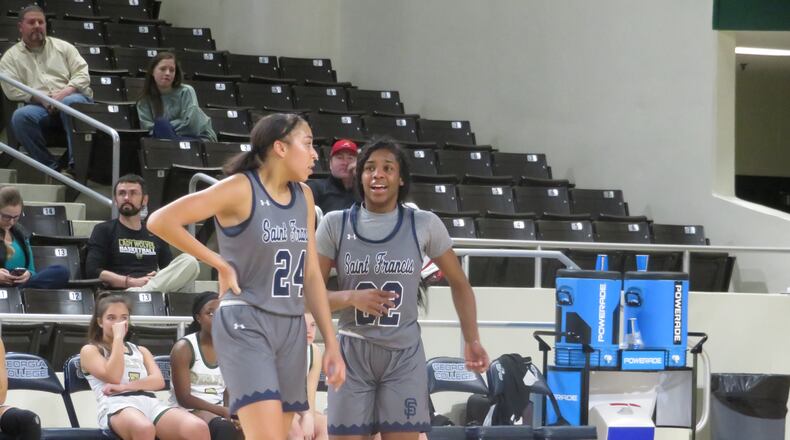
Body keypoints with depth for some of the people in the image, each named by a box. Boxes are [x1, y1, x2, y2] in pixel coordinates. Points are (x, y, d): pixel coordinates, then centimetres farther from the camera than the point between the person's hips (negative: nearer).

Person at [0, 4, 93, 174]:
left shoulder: (63, 47, 20)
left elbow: (82, 75, 9)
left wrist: (64, 93, -11)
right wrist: (41, 98, -13)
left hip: (73, 98, 0)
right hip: (39, 108, 0)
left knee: (71, 102, -37)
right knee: (20, 117, -33)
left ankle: (76, 162, -35)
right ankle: (50, 165, -26)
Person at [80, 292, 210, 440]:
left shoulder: (141, 351, 31)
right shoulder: (90, 350, 18)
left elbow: (158, 381, 11)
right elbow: (113, 377, -2)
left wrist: (124, 386, -6)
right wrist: (118, 338, 4)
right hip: (117, 407, -5)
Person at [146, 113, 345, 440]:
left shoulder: (304, 196, 10)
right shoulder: (241, 189, -11)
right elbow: (161, 221, -16)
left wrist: (331, 342, 12)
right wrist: (221, 265, -11)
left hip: (292, 328, 7)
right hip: (245, 324, -7)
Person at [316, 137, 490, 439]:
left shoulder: (424, 225, 0)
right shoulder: (335, 225, -1)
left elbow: (459, 284, 12)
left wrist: (471, 340, 2)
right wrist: (352, 298, -18)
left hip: (404, 356, 0)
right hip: (352, 354, 0)